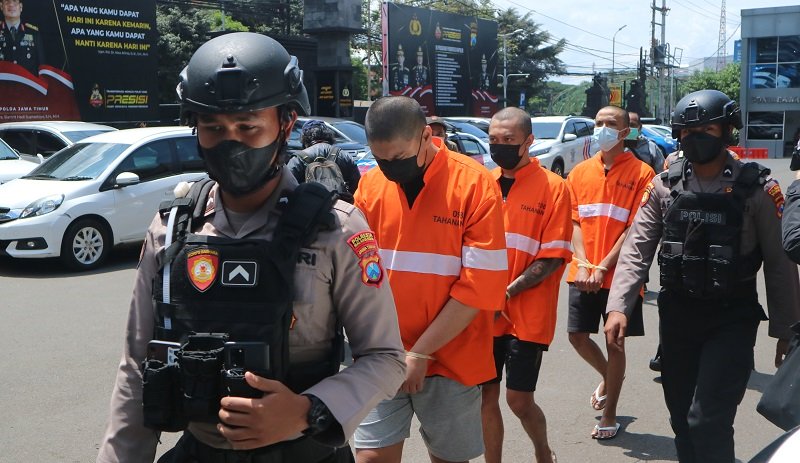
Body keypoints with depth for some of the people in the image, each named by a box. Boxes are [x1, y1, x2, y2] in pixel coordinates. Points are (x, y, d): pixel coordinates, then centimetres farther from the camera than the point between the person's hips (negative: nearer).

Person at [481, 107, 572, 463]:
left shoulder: (552, 187, -6)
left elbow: (553, 257, -10)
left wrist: (507, 292, -17)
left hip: (526, 315, -4)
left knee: (519, 400, 2)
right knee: (486, 397, 8)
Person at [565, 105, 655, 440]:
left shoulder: (641, 174, -7)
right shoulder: (580, 172, 7)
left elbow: (635, 230, -10)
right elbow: (574, 221, 5)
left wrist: (603, 267, -16)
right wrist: (582, 264, -9)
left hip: (619, 274, -4)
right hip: (583, 274, 4)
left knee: (614, 342, 5)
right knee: (577, 335, 9)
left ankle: (609, 417, 19)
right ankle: (609, 377, 39)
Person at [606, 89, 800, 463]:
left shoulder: (757, 188, -7)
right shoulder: (664, 186, 2)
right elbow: (637, 249, -1)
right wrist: (618, 306, -13)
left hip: (732, 319, -4)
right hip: (677, 315, 4)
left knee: (708, 420, -11)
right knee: (682, 420, 14)